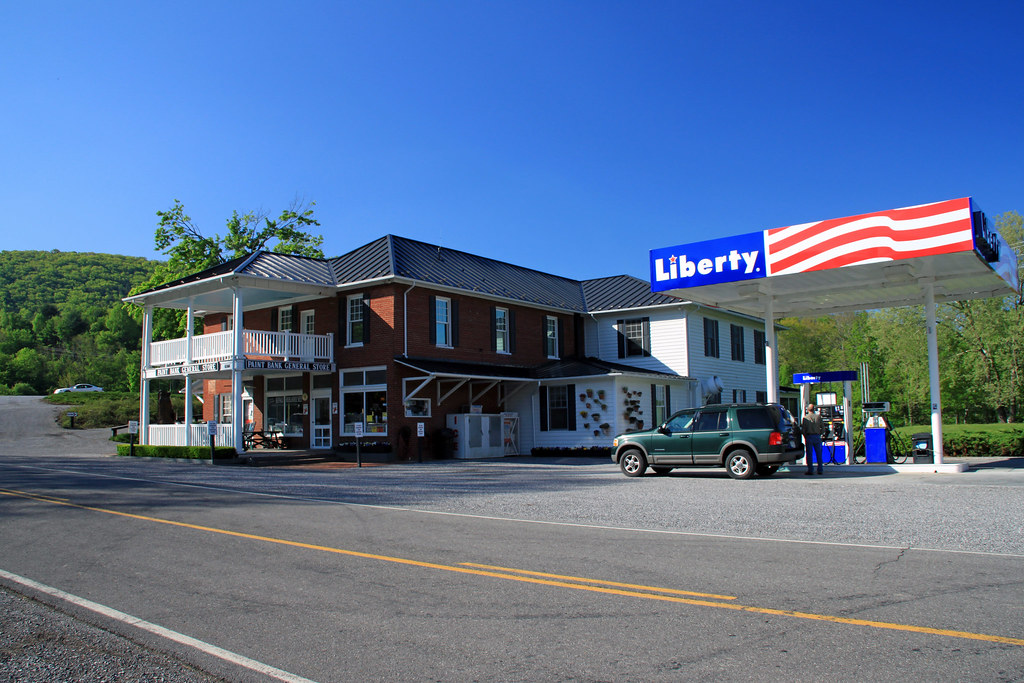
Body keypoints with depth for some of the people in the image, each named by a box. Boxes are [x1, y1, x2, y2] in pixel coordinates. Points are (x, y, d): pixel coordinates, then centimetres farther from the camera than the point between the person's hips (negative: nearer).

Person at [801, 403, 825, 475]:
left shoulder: (805, 417, -2)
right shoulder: (818, 417, 2)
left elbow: (803, 429, -5)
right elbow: (823, 428, 2)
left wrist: (805, 436, 8)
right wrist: (819, 434, 15)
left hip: (809, 437, -2)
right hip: (817, 437, 2)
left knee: (809, 454, 1)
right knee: (818, 454, 9)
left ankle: (810, 470, -2)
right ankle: (820, 470, 11)